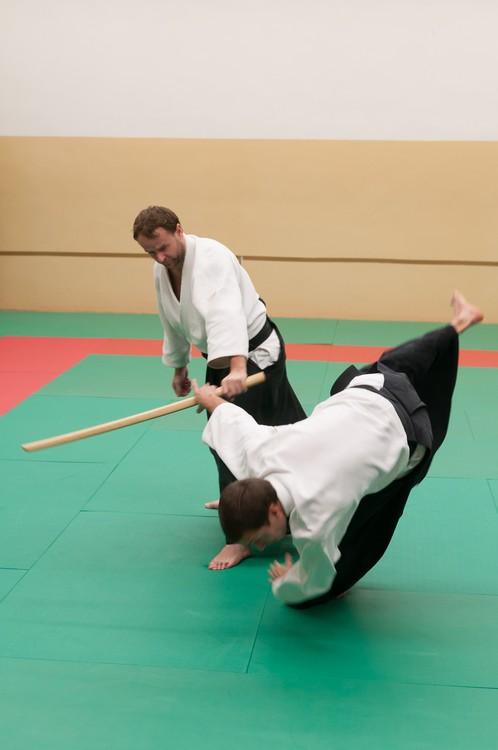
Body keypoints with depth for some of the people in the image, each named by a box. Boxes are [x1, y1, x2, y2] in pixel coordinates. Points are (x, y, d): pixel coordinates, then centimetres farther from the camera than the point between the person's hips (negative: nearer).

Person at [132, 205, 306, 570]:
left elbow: (226, 313, -44)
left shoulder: (211, 257, -28)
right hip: (223, 358, 9)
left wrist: (237, 367, -57)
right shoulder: (163, 269, 0)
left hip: (255, 353, -9)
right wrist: (179, 367, 22)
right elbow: (173, 321, 15)